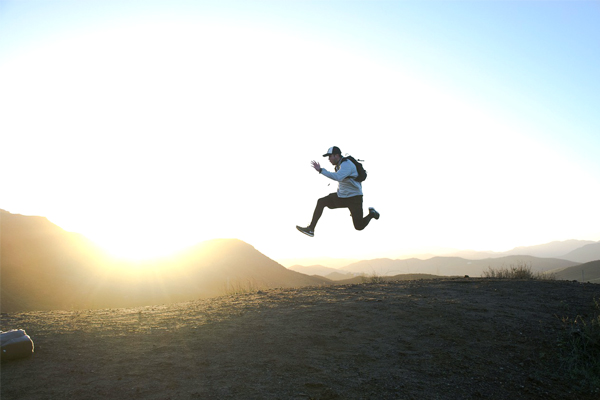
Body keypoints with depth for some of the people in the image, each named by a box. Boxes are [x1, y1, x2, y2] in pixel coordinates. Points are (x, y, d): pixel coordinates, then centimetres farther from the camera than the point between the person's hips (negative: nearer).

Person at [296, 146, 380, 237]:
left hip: (354, 198, -8)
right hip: (341, 196, 8)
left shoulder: (347, 164, -21)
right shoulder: (339, 165, 7)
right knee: (321, 202, -9)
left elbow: (338, 177, -40)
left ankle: (371, 214, 25)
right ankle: (311, 229, -9)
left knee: (359, 227, -6)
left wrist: (320, 170, -39)